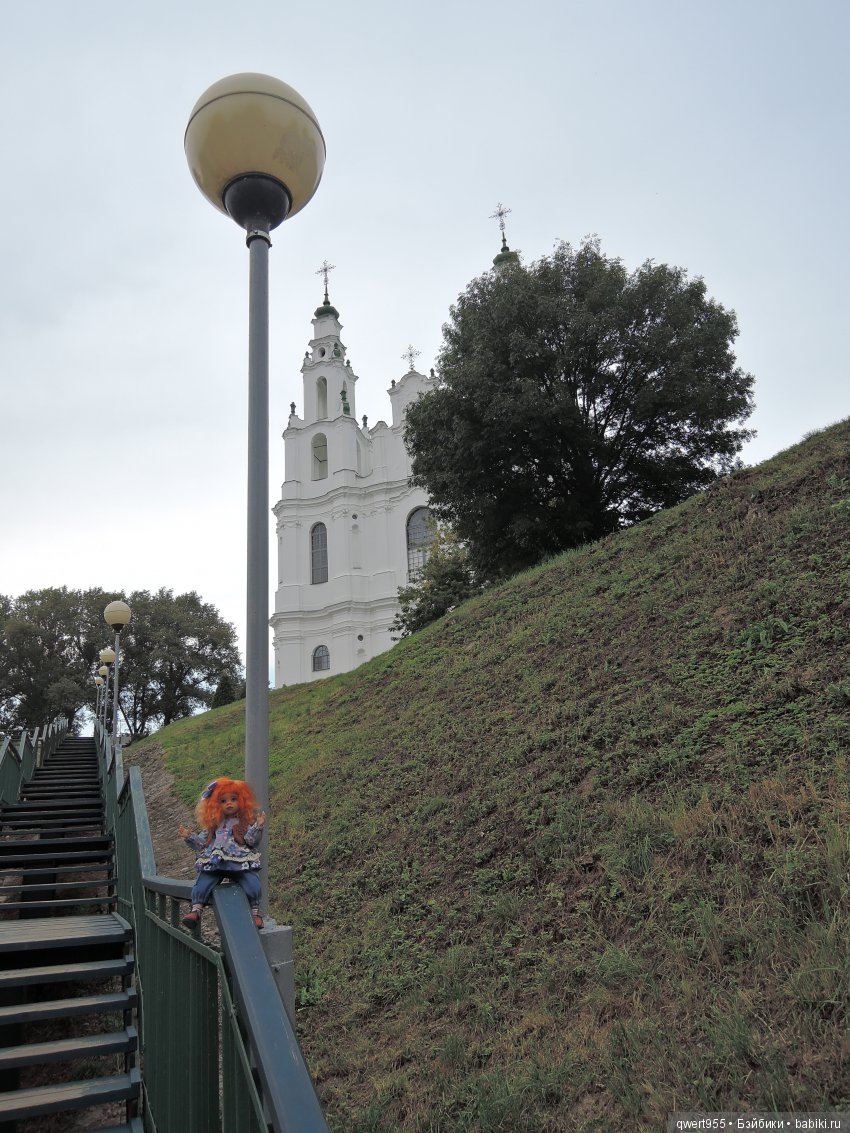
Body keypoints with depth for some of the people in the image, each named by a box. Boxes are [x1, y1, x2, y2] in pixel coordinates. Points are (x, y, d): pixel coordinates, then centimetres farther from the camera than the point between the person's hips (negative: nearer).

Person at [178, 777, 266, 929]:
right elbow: (202, 842, 23)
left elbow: (252, 840, -5)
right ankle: (195, 910, -4)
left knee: (253, 885, -20)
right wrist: (190, 836, 10)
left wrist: (258, 827, -21)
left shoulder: (246, 822, 10)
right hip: (214, 864, 3)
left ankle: (255, 912, -4)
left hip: (241, 863, -3)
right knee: (201, 884, -15)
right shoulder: (214, 824, 22)